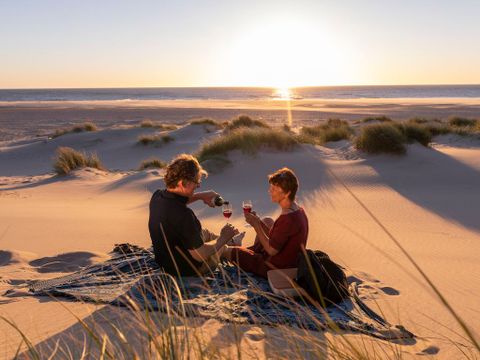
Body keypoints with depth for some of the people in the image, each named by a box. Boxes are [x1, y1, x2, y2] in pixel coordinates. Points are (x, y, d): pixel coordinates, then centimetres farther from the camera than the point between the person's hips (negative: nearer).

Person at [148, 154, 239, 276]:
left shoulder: (157, 196, -13)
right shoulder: (183, 215, -39)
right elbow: (200, 255, -29)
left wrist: (200, 196, 5)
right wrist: (223, 238, -14)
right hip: (186, 269, -7)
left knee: (205, 233, 29)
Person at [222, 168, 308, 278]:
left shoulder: (287, 219, -31)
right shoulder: (299, 211, -1)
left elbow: (271, 250, -23)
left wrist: (256, 225, -15)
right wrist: (258, 222, -1)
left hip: (276, 269, -9)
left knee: (228, 251, -3)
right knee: (267, 221, 26)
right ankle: (254, 250, 35)